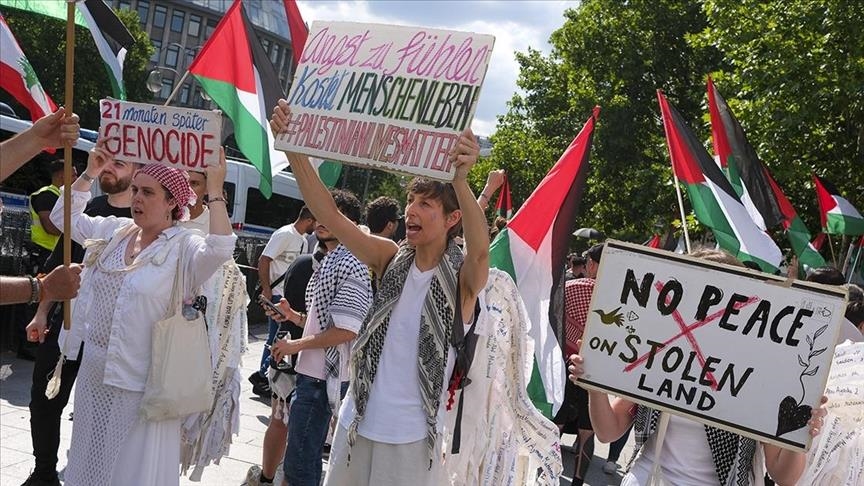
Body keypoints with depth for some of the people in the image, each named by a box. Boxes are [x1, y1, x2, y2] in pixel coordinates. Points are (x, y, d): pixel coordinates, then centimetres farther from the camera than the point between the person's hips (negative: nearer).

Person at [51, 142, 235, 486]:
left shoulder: (184, 247, -13)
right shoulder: (115, 231, 6)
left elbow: (220, 250, -34)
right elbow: (66, 216, 19)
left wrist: (215, 191, -30)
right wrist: (89, 174, 9)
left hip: (141, 382, -6)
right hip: (94, 372, 6)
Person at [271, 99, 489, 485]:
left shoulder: (462, 277, -11)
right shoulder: (392, 259, -1)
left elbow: (479, 251, -34)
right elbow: (329, 215, -8)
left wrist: (459, 180, -51)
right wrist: (293, 148, -21)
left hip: (412, 437, -4)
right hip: (357, 423, 4)